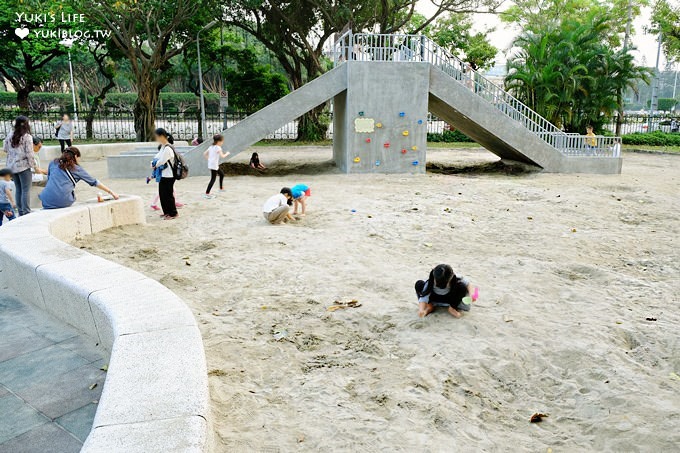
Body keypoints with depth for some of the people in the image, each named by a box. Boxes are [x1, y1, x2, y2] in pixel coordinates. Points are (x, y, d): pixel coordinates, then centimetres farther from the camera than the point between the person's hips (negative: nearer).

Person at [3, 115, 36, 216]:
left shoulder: (10, 135, 5)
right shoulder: (27, 137, -12)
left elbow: (5, 148, 11)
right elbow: (29, 153, -14)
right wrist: (33, 165, -6)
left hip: (12, 166, 6)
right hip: (24, 166, -6)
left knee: (18, 189, 13)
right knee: (26, 190, -2)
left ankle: (20, 212, 18)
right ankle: (26, 213, -4)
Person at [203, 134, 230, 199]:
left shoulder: (211, 147, 10)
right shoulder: (218, 148, -15)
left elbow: (205, 154, 12)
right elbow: (222, 156, -21)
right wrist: (227, 154, -3)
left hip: (211, 164, 10)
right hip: (214, 165, -10)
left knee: (222, 174, 25)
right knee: (213, 179, -6)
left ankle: (221, 188, 37)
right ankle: (207, 194, -8)